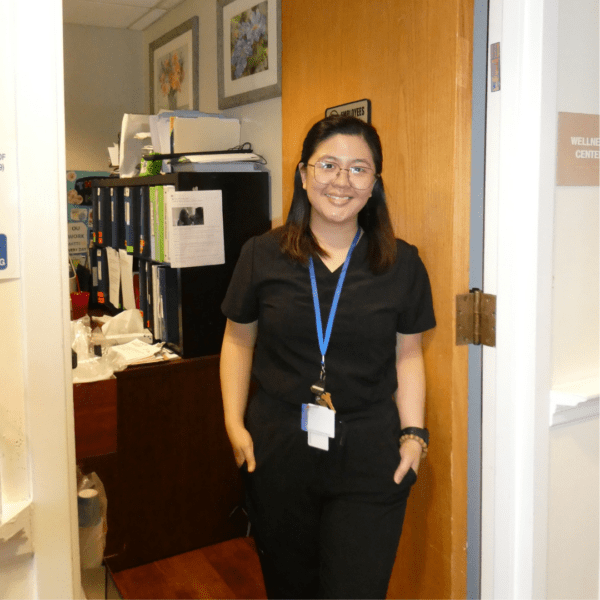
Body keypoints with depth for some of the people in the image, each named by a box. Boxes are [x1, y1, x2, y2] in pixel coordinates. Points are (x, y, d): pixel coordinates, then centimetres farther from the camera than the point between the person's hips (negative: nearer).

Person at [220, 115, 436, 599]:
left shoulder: (402, 264, 0)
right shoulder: (262, 256, -1)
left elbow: (407, 354, 5)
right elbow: (239, 341, 7)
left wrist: (414, 433, -3)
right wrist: (235, 423, 1)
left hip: (369, 458, 0)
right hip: (278, 451, 1)